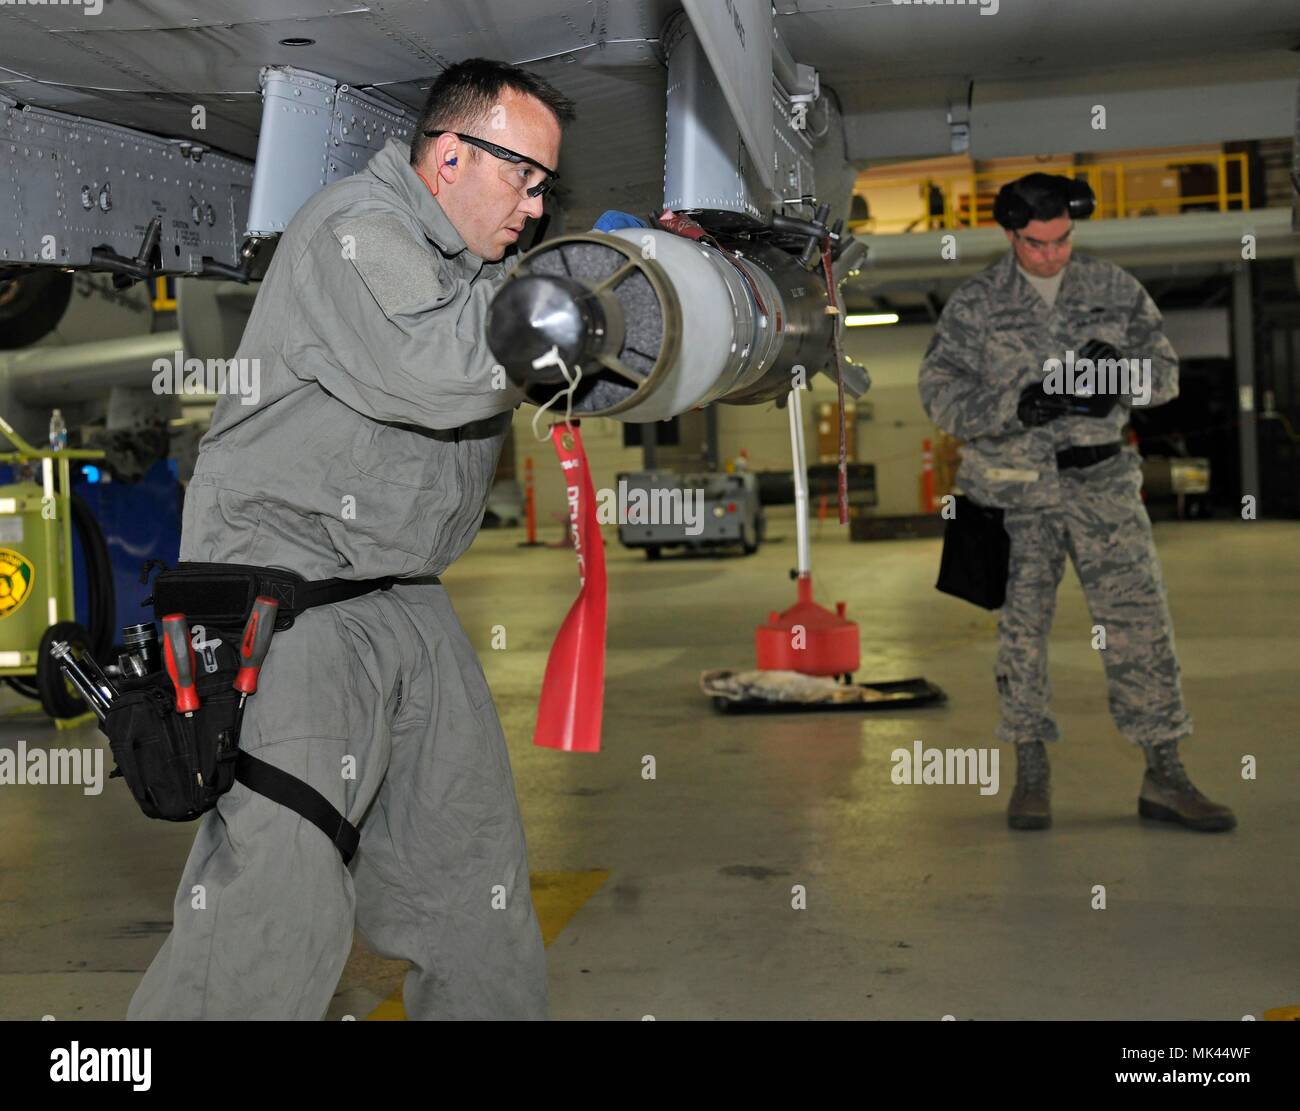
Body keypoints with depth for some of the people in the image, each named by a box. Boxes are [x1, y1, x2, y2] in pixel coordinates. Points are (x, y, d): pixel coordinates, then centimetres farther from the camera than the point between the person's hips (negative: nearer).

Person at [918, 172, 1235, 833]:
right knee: (1020, 627, 3)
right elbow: (940, 393, -7)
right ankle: (1031, 774, 17)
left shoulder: (1115, 290, 6)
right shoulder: (975, 304, 0)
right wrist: (1017, 406, -21)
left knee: (1139, 621, -3)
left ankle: (1164, 778, 4)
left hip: (1102, 480, 2)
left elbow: (1165, 371, 7)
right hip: (1016, 489, -1)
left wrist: (1122, 372, -16)